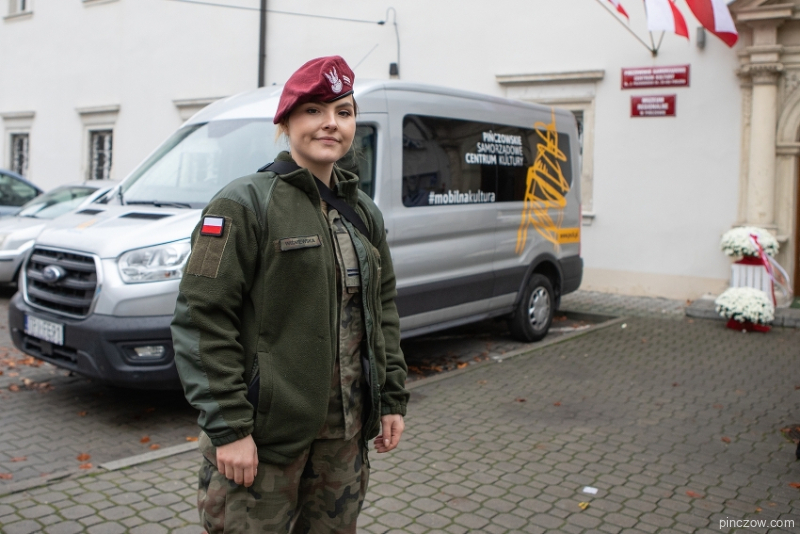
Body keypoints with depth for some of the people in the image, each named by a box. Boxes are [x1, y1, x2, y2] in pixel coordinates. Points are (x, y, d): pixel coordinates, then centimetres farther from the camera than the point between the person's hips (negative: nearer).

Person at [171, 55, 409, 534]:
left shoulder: (363, 213, 10)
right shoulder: (246, 204, -10)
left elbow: (383, 311, 15)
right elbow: (202, 320, -15)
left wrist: (393, 399, 10)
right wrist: (226, 428, -18)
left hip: (344, 431, 6)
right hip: (264, 432, -6)